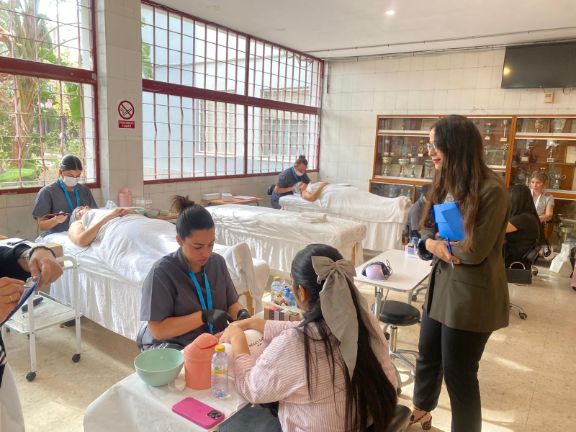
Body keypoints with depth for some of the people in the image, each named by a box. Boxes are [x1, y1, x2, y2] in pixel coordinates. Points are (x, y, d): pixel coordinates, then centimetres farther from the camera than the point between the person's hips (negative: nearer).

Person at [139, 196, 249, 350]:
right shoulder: (162, 272, -15)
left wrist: (241, 313, -14)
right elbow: (157, 330, -17)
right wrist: (204, 316, -25)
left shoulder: (218, 262, 2)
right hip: (172, 347, -6)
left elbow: (232, 303, 9)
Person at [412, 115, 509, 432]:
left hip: (471, 295, -8)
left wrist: (434, 242, -9)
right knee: (427, 356, 23)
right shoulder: (446, 185, 6)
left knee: (458, 372, 8)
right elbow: (426, 231, 6)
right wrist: (433, 244, -16)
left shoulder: (490, 190, -20)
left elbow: (474, 251, -22)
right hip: (441, 284, 8)